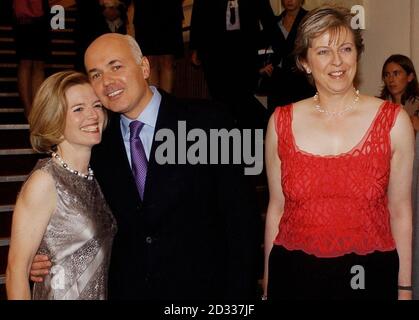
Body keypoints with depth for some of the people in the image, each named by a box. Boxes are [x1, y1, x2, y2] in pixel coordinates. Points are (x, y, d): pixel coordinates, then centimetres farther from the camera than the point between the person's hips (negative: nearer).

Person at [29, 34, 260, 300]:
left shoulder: (206, 122, -11)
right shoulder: (98, 141, 1)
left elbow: (242, 216, -11)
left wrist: (239, 293, -15)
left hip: (202, 287, -3)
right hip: (126, 289, 3)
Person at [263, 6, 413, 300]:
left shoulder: (394, 121, -4)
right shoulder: (281, 122, -1)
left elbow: (400, 211, 1)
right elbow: (276, 208, 6)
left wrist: (404, 289, 2)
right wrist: (268, 286, 10)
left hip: (369, 277, 0)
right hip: (294, 276, 1)